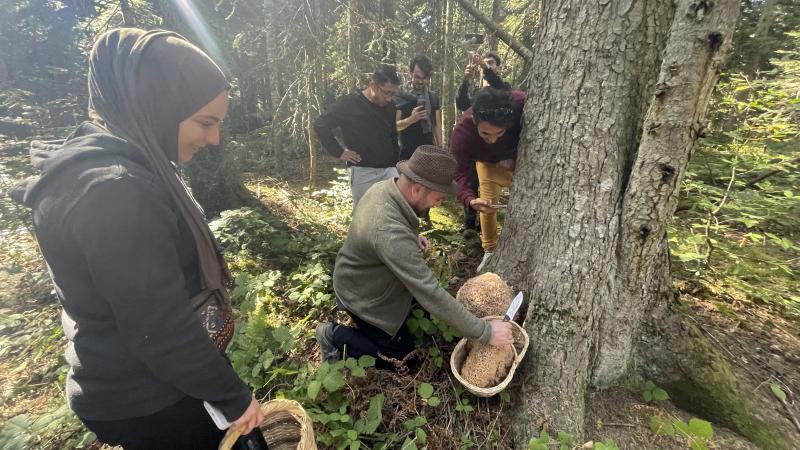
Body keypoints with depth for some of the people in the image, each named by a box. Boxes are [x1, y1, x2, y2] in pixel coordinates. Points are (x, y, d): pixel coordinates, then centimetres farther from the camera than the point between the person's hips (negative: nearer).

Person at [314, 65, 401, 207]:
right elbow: (320, 125, -5)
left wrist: (395, 162, 15)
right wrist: (339, 152, -8)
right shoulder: (349, 103, -9)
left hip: (388, 169, 5)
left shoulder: (390, 106, 8)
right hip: (362, 172, -5)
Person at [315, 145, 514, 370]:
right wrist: (485, 332, -30)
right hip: (365, 297, -8)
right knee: (402, 356, 8)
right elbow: (432, 295, -38)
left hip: (364, 280, 9)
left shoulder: (385, 187, -14)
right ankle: (335, 336, 12)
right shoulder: (391, 231, -41)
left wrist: (412, 237, -3)